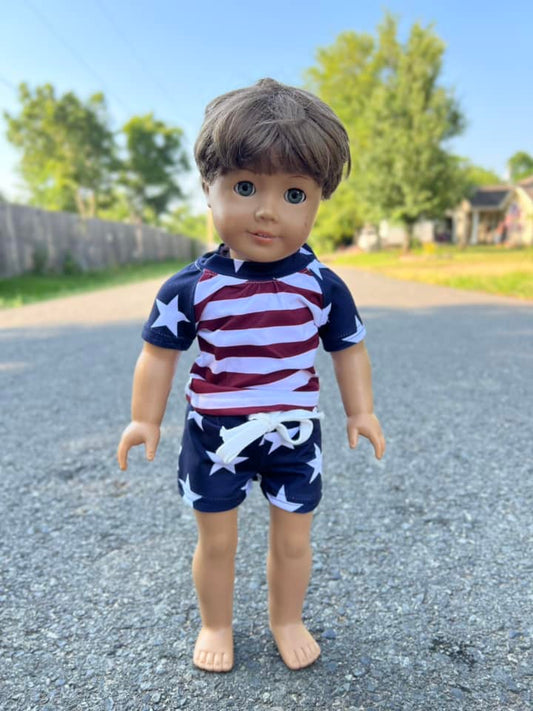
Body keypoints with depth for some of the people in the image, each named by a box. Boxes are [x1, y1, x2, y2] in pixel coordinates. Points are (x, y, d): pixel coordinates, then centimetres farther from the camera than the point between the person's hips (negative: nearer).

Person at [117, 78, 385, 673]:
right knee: (216, 540, 17)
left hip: (294, 434, 1)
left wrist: (361, 411, 4)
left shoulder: (322, 285, -10)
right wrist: (144, 419, -1)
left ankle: (287, 620, 45)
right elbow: (160, 352, -3)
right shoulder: (191, 287, -13)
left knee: (293, 539, 17)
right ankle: (215, 625, 44)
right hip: (214, 436, 0)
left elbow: (348, 349, 3)